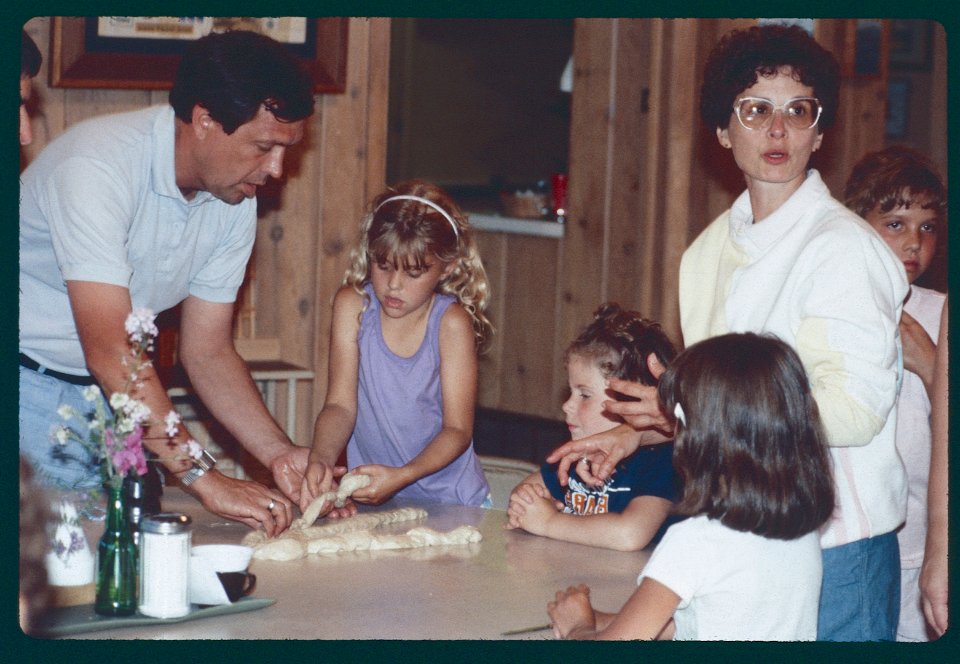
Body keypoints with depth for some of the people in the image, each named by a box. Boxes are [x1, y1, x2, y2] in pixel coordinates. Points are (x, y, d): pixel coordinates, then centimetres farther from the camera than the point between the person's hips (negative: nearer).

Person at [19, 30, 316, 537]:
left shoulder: (235, 201, -3)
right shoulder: (96, 167, -27)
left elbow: (207, 351, 3)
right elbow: (111, 352, -32)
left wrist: (280, 454, -11)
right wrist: (206, 479, -35)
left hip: (110, 397, 6)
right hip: (28, 384, -6)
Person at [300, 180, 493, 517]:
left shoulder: (452, 323, -9)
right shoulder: (353, 305, -3)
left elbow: (457, 430, -10)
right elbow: (340, 405, -7)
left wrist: (403, 476, -28)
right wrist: (321, 460, -28)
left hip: (449, 499, -3)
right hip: (369, 499, 3)